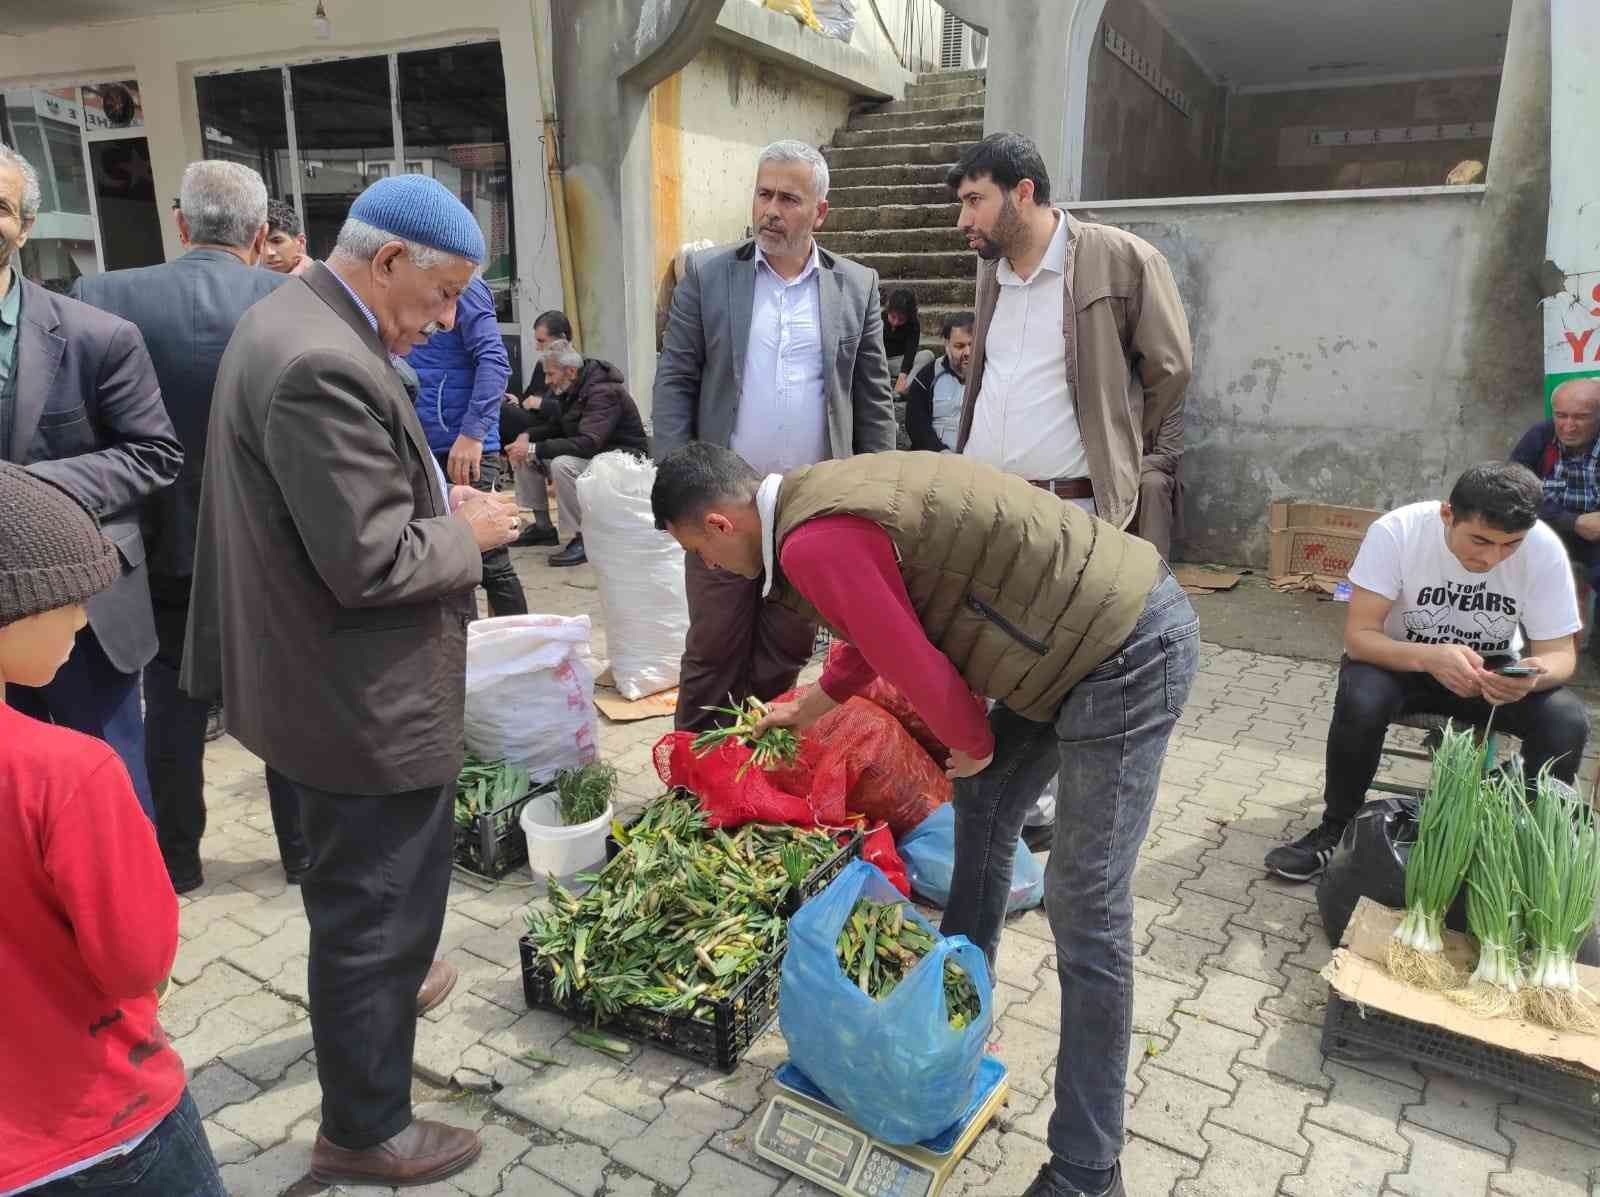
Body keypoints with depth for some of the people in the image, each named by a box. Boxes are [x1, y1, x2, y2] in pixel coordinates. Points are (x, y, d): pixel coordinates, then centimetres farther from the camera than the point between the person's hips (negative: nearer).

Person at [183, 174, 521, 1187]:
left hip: (329, 678, 11)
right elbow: (372, 563, -28)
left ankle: (380, 984, 56)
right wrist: (469, 533, -12)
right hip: (365, 700, -11)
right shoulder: (323, 364, -27)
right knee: (378, 904, 7)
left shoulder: (292, 320, 7)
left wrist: (436, 502, 5)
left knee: (360, 892, 31)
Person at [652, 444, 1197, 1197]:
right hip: (1092, 630, 10)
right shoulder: (822, 499, 12)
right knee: (981, 805, 22)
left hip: (1127, 653, -10)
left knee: (1084, 910, -3)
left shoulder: (814, 544, -20)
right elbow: (878, 633, 28)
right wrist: (802, 713, 42)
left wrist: (975, 746, 4)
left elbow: (914, 665, -17)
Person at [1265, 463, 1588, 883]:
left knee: (1567, 720, -25)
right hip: (1401, 661, -2)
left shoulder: (1544, 549, -21)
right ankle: (1334, 829, -10)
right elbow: (1358, 636, -26)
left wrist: (1536, 675, -39)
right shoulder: (1395, 532, -27)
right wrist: (1430, 658, -45)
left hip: (1493, 671, 2)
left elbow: (1559, 653, -14)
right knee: (1360, 702, -33)